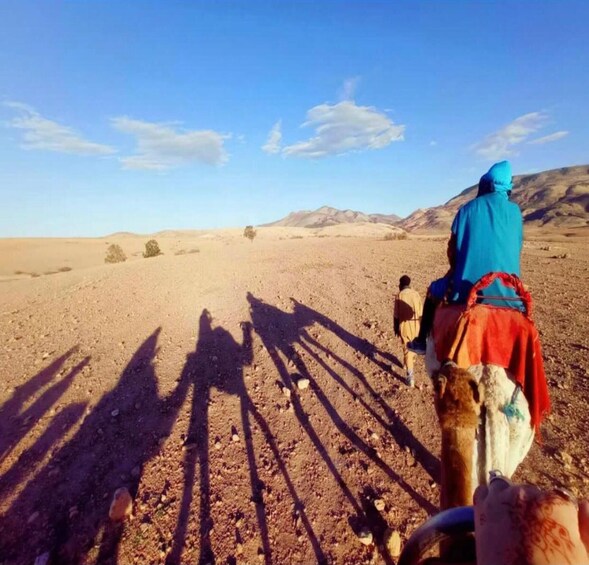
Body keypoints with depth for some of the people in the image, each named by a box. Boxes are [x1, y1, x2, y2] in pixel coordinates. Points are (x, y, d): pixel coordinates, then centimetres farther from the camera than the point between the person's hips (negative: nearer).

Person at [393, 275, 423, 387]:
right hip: (415, 325, 3)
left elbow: (396, 315, -8)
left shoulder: (398, 296, -11)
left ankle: (410, 376, -3)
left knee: (407, 349, 1)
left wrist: (396, 329, 4)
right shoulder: (416, 294, -3)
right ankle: (409, 362, 47)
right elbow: (421, 312, 2)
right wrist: (420, 326, 14)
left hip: (404, 326, -3)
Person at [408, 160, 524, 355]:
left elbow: (452, 250, 4)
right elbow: (516, 250, 14)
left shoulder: (469, 208, 0)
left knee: (434, 289, 25)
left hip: (468, 288, -2)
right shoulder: (515, 211, 7)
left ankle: (421, 341, 29)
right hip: (507, 291, 3)